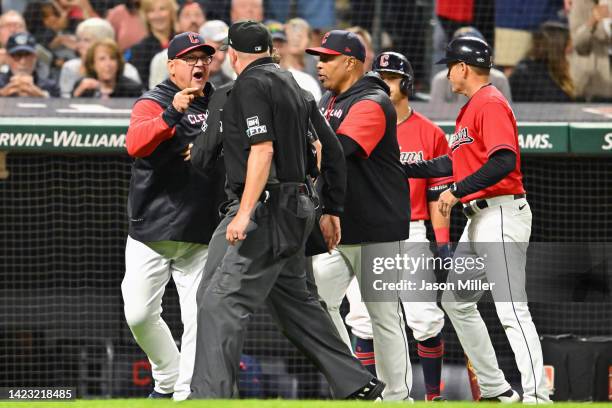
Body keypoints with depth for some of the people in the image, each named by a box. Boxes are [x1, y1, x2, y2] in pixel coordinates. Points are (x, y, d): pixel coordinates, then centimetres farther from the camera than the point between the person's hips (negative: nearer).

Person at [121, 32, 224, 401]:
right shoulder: (153, 104, -4)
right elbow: (135, 143, -25)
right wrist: (172, 114, -38)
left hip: (201, 239, 3)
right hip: (151, 237, -3)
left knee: (199, 320, -4)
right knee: (139, 314, -3)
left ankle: (186, 395, 1)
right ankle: (168, 380, 19)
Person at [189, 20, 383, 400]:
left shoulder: (251, 85, -10)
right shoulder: (289, 82, 18)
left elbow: (262, 149, -20)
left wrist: (245, 212, -25)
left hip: (265, 208, -10)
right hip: (295, 208, 10)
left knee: (221, 301, -13)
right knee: (294, 300, 19)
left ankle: (210, 397, -20)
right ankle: (356, 383, 21)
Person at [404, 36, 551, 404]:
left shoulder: (490, 103, -13)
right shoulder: (472, 108, 19)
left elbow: (505, 161, -24)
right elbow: (455, 163, 26)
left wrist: (458, 191, -22)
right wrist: (403, 169, 26)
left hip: (501, 216, -11)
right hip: (479, 219, 11)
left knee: (511, 310, -18)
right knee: (456, 300, 17)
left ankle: (536, 397, -25)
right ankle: (495, 389, 20)